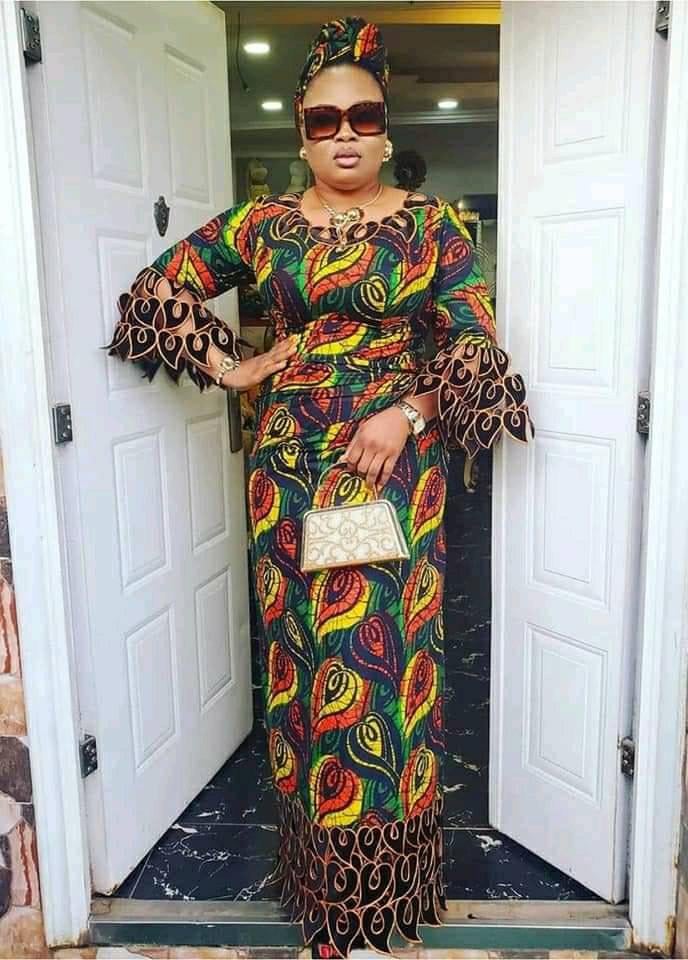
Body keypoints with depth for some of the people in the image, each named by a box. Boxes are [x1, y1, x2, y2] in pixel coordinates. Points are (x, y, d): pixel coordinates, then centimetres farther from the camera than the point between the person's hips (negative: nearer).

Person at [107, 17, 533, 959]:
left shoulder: (433, 225, 3)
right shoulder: (262, 224, 7)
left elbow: (476, 343, 0)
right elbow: (158, 286, 14)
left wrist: (405, 413, -14)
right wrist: (226, 367, 3)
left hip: (397, 467, -1)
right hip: (290, 468, 2)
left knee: (387, 650, 1)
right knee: (303, 650, 7)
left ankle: (387, 878, 22)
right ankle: (321, 880, 26)